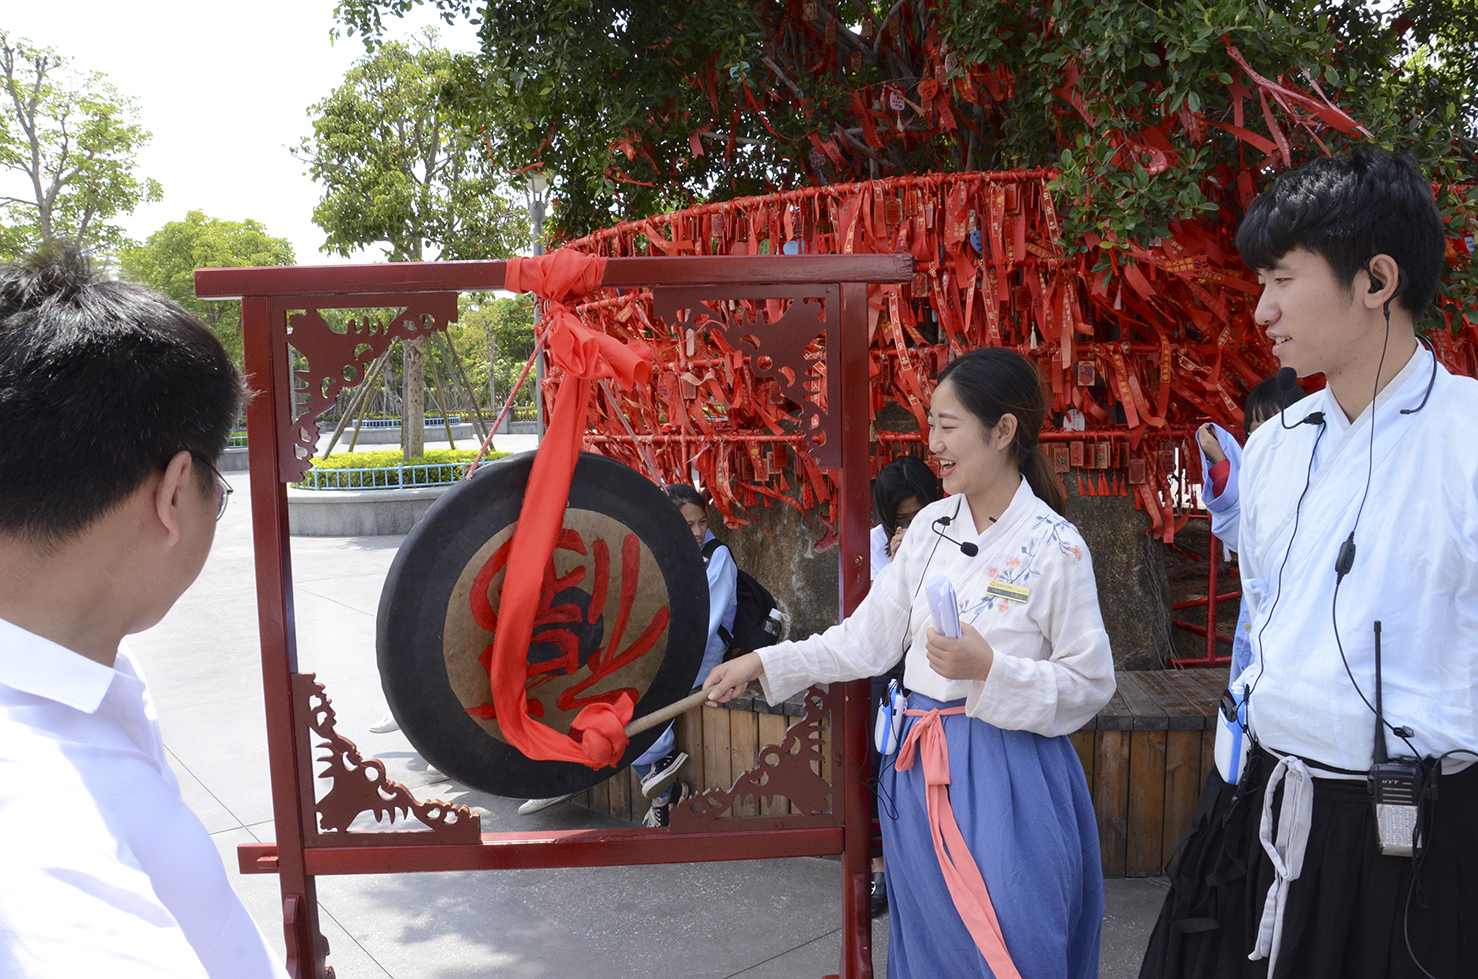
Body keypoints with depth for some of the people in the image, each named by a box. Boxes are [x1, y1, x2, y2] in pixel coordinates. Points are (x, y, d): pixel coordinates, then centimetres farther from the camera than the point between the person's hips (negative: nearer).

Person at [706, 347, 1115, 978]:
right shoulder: (931, 525, 3)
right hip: (919, 771, 6)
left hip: (1006, 782, -5)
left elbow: (1090, 685, -9)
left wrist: (988, 668, -23)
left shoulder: (1055, 548, -14)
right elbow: (868, 640, 5)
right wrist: (763, 663, 1)